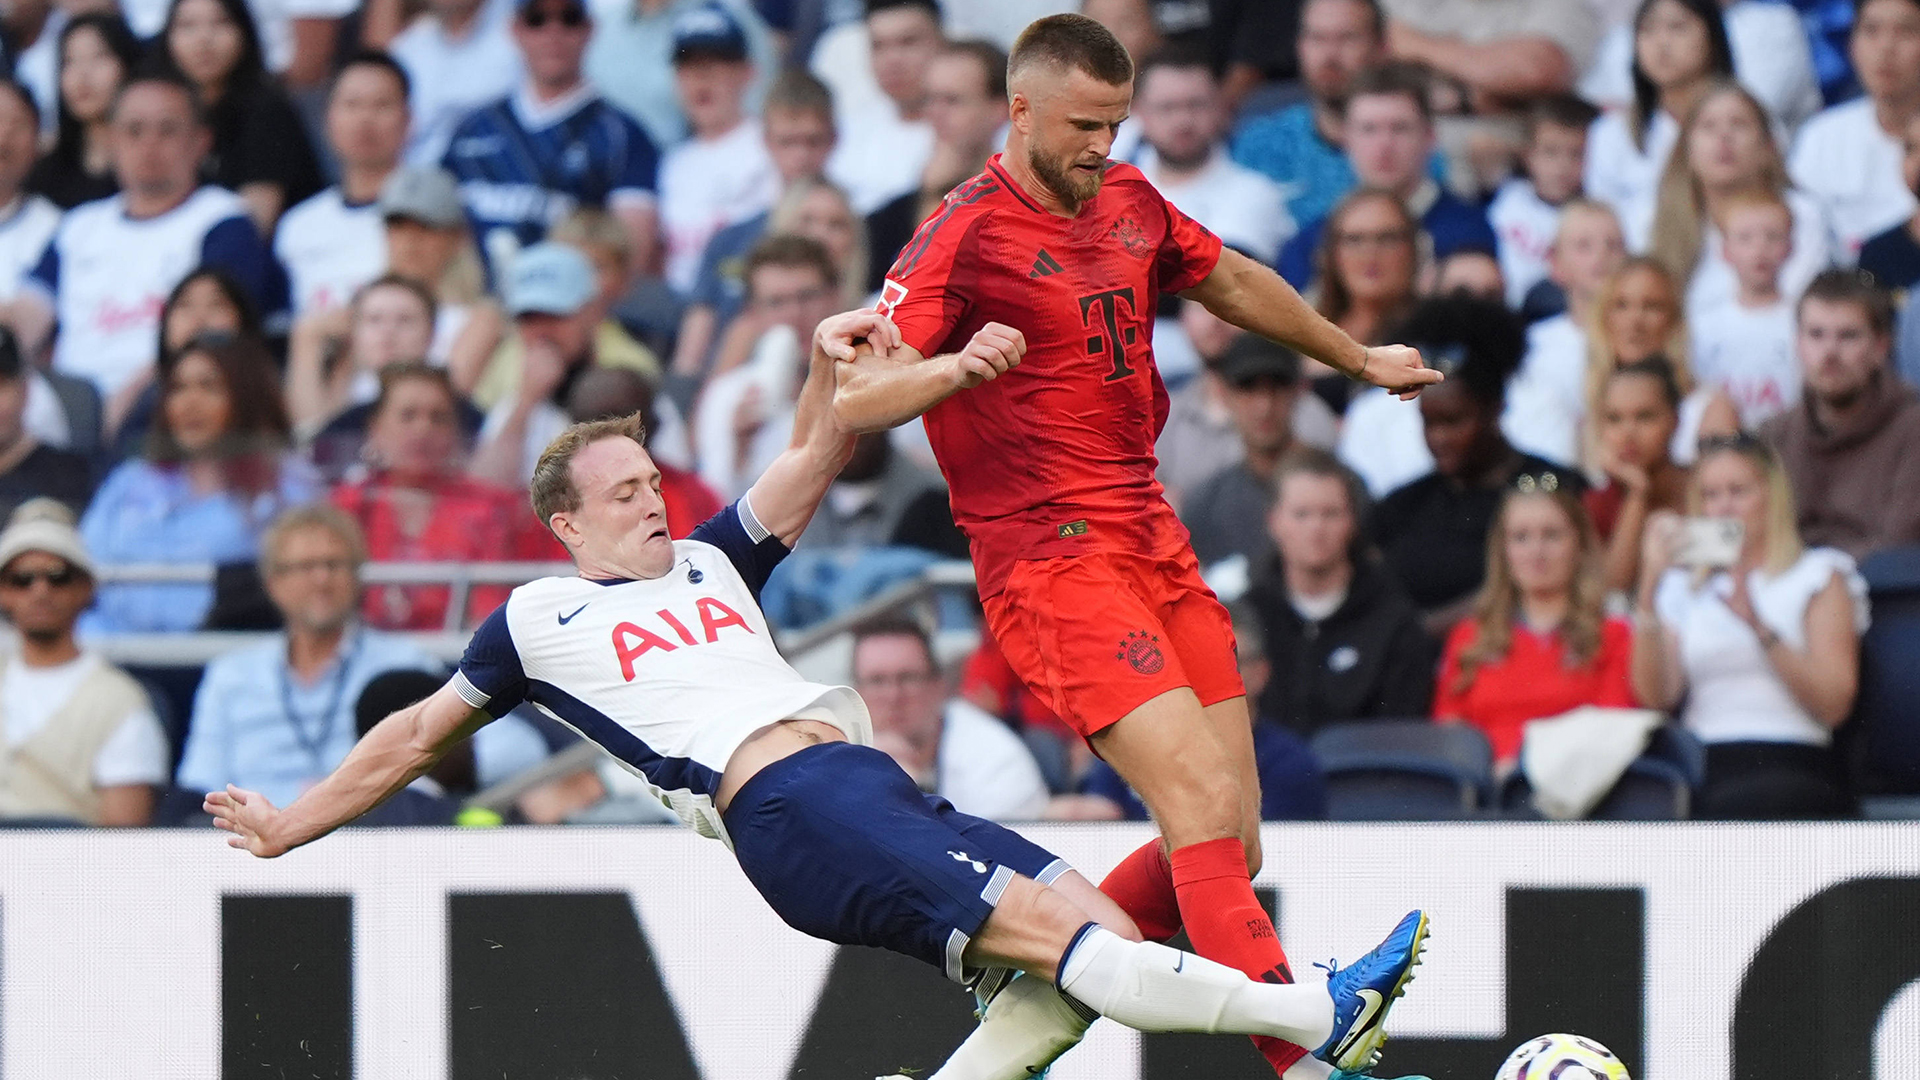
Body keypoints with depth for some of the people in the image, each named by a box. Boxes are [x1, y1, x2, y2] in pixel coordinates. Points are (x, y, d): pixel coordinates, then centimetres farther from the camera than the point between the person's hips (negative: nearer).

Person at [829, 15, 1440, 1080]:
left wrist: (1358, 358, 46)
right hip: (1051, 559, -8)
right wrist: (957, 367, -38)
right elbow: (857, 396, -18)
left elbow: (1233, 283, 33)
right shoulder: (967, 233, -9)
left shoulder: (1129, 204, 13)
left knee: (1229, 847, 2)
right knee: (1203, 796, -22)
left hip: (1156, 546, 8)